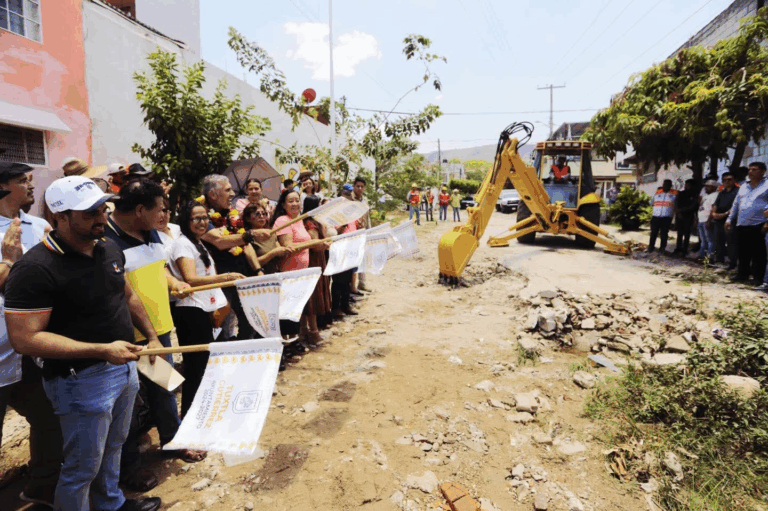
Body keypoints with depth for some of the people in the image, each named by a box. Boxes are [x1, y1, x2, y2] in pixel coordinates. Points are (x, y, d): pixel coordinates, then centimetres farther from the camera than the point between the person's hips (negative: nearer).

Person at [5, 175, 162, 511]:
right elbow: (24, 338, -25)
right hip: (82, 380, -8)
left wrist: (151, 337, 13)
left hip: (125, 367, 8)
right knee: (83, 467, 10)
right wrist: (102, 350, -29)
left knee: (113, 446, 27)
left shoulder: (109, 248, 2)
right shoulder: (35, 268, -23)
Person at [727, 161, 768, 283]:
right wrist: (730, 219, 15)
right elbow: (736, 204, 21)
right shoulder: (743, 186, 17)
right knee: (743, 252, 12)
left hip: (758, 226, -6)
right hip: (741, 225, 6)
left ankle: (758, 277, 7)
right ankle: (743, 274, 21)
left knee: (758, 254, 0)